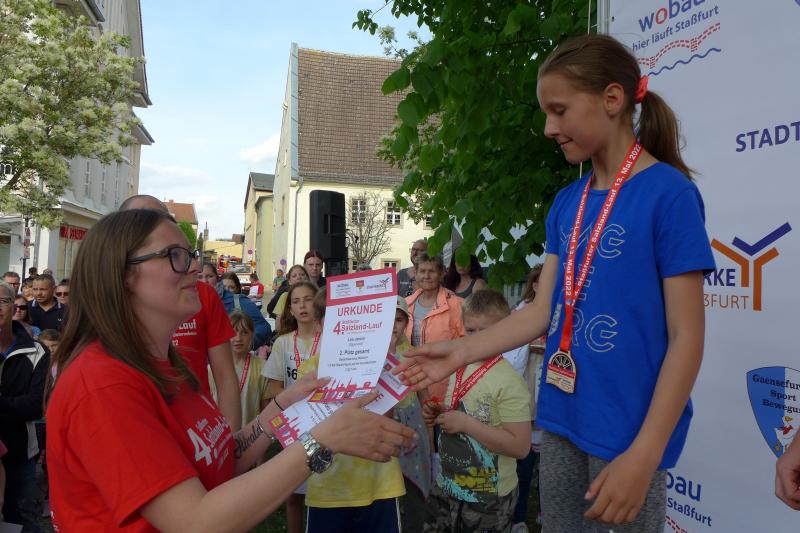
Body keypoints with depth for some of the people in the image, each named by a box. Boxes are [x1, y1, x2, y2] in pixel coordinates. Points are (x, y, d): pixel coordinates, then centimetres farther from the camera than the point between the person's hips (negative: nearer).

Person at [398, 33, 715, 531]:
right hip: (563, 419, 6)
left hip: (630, 429, -6)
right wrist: (463, 351, -2)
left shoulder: (669, 193, -13)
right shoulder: (566, 202, 6)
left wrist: (644, 455, -18)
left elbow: (686, 338, -15)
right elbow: (543, 309, 6)